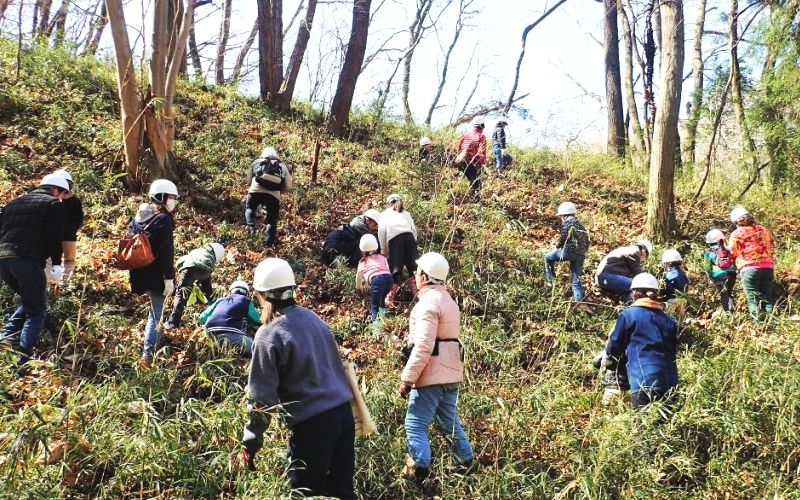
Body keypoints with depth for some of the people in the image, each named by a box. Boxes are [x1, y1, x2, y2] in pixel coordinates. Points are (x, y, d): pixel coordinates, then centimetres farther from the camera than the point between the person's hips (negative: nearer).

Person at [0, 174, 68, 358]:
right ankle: (22, 358, -11)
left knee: (29, 302, 26)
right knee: (36, 311, 2)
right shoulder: (53, 204, 6)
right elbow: (54, 237, -4)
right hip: (28, 260, -7)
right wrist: (56, 264, -2)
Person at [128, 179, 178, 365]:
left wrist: (134, 269, 24)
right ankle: (147, 355, -2)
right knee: (156, 313, -1)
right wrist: (169, 278, -18)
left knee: (156, 310, 26)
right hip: (156, 275, -8)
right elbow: (166, 252, -20)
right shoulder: (163, 220, -16)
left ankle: (155, 342, 37)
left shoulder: (138, 216, 10)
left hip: (140, 273, 8)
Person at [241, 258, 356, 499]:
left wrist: (251, 443, -1)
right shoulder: (313, 318, 7)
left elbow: (262, 397, -10)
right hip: (343, 412, 6)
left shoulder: (269, 335, -12)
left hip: (312, 424, -6)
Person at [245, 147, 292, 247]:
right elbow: (288, 187, 16)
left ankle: (250, 225, 2)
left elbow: (249, 178, 24)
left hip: (256, 191, 0)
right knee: (272, 218, 14)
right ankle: (269, 241, 2)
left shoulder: (257, 162, 23)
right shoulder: (282, 166, 24)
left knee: (249, 208, 27)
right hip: (274, 195, 0)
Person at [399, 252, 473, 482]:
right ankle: (467, 464, 24)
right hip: (450, 373, 10)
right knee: (450, 421, 18)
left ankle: (419, 473, -5)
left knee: (415, 425, -4)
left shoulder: (429, 301, -15)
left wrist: (407, 378, -18)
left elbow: (423, 347, -22)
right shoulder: (448, 300, 17)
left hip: (432, 375, -10)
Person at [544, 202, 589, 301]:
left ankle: (551, 280, 11)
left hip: (569, 251, -7)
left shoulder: (567, 223, 1)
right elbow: (586, 242, 22)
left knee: (548, 258, 14)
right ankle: (579, 300, 5)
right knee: (576, 279, 11)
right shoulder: (580, 225, 24)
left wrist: (557, 246, 10)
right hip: (580, 255, 7)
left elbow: (562, 238, -8)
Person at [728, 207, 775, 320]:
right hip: (768, 267, 4)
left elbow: (733, 254, 10)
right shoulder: (763, 230, 13)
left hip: (749, 268, -4)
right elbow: (770, 244, 21)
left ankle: (757, 320, -17)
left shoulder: (736, 234, 3)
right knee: (767, 298, 8)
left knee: (752, 300, -2)